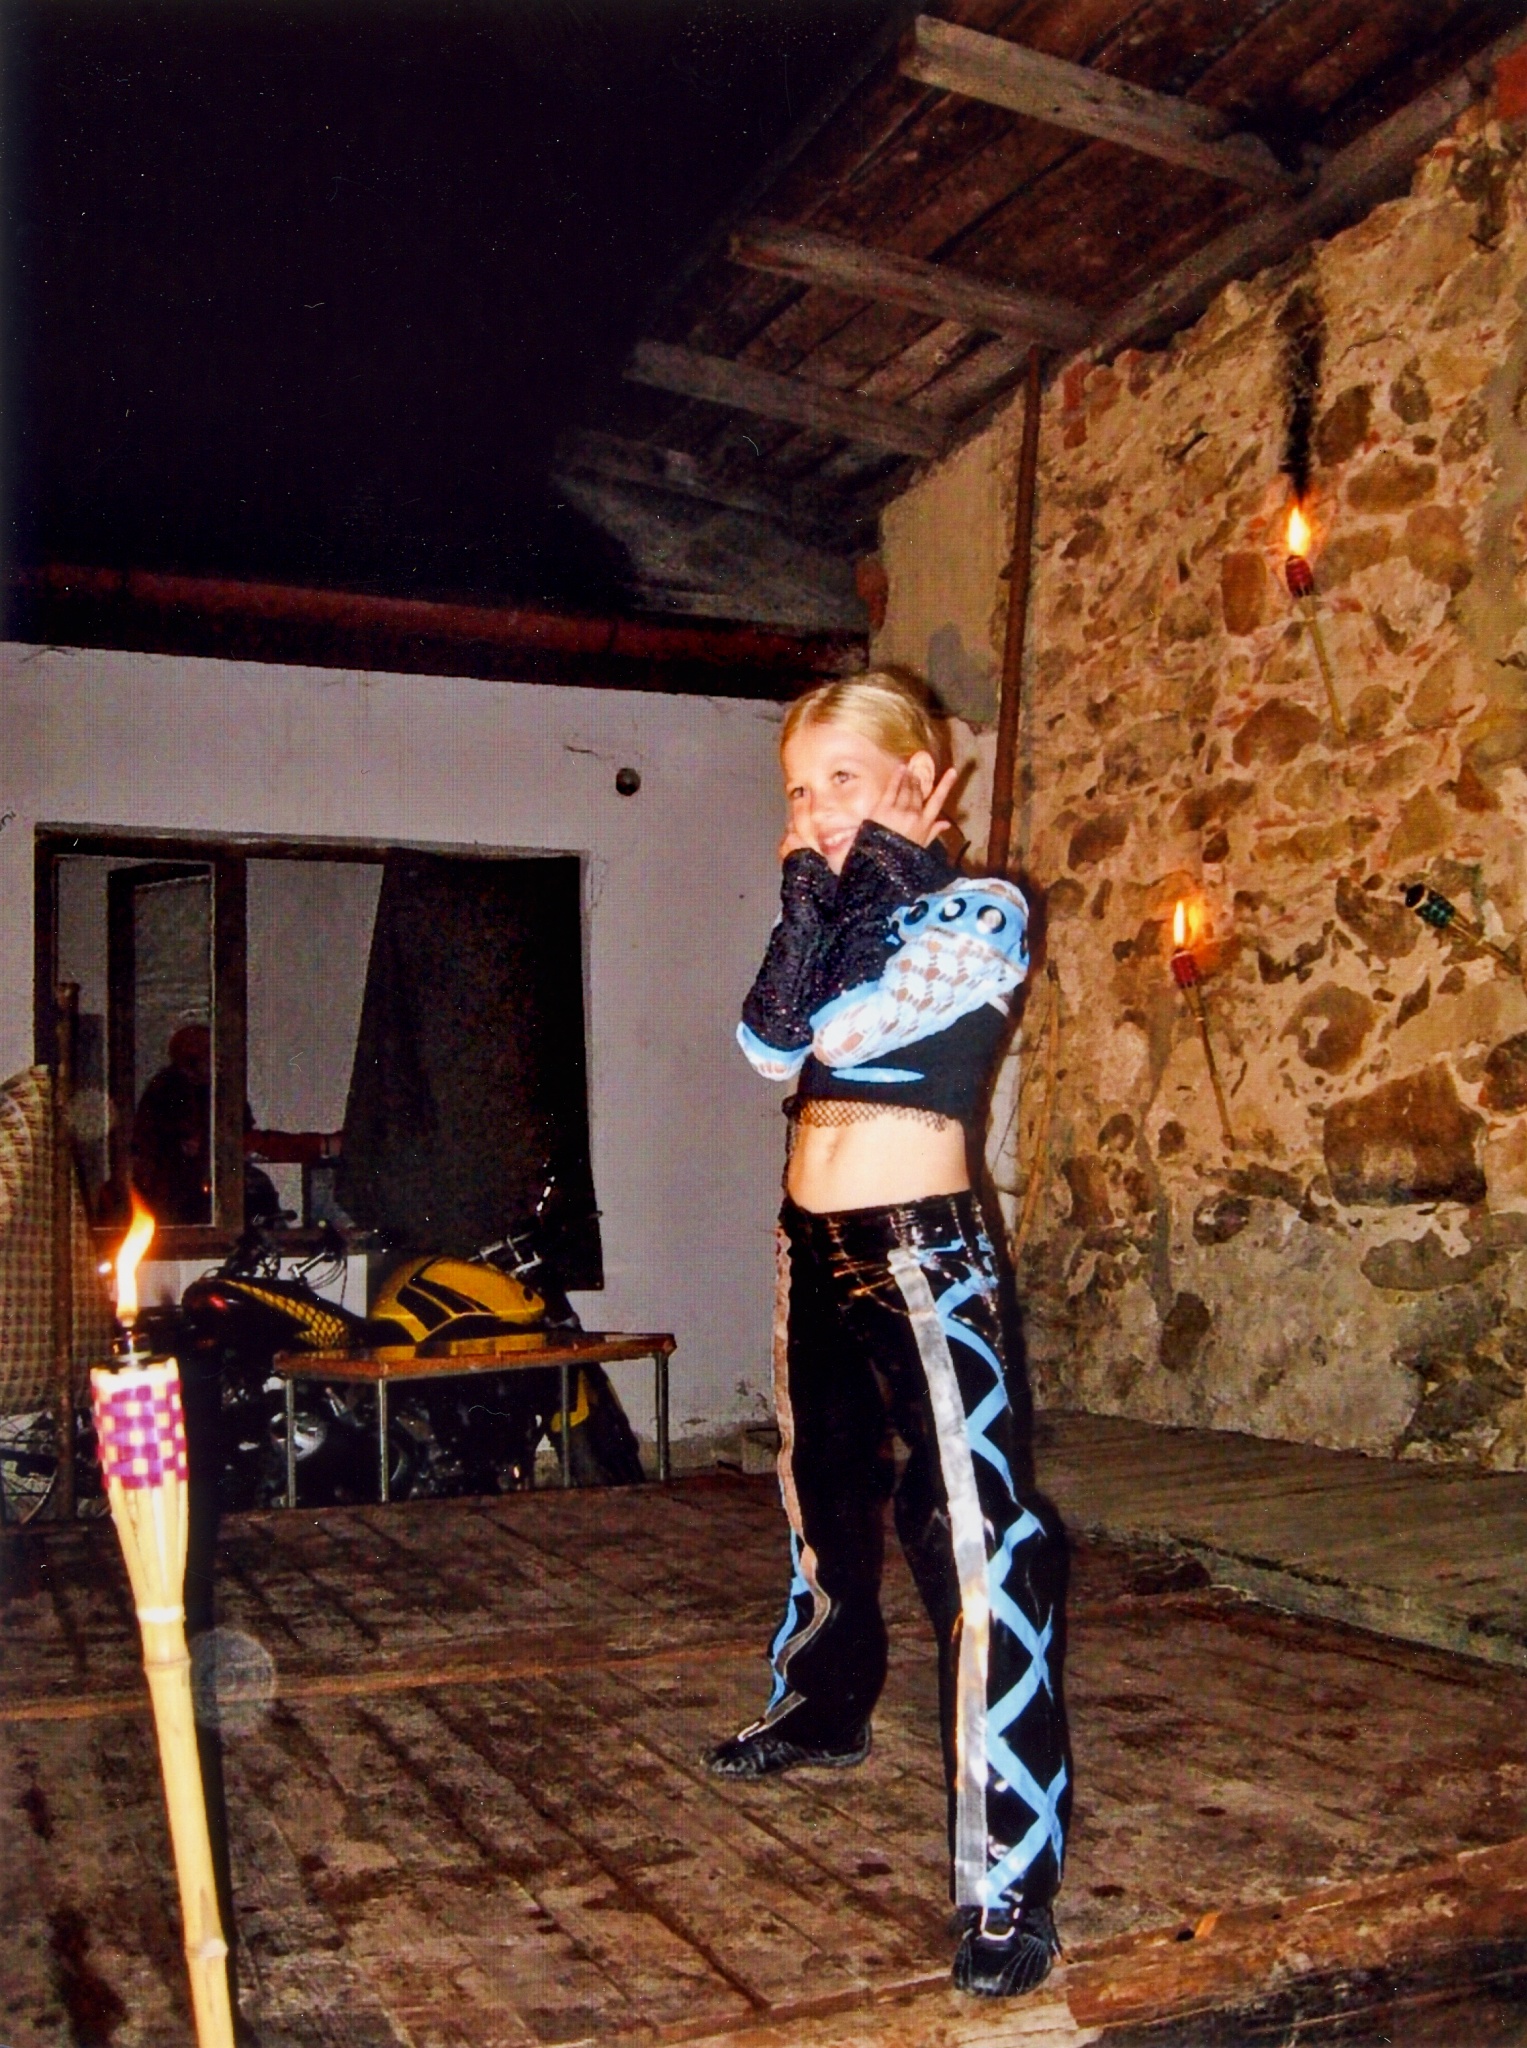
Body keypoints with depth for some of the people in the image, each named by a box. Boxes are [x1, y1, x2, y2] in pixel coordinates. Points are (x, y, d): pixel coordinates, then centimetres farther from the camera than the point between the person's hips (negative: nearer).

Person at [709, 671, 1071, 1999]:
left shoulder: (982, 914, -7)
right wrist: (809, 889, -7)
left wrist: (881, 873, -8)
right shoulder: (839, 911, 11)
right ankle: (824, 1710, 46)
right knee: (826, 1490, 23)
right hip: (814, 1244, 8)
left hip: (922, 1252, -8)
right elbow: (771, 1045, -5)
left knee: (975, 1540, -13)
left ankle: (1010, 1883, -10)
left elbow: (845, 1025, -20)